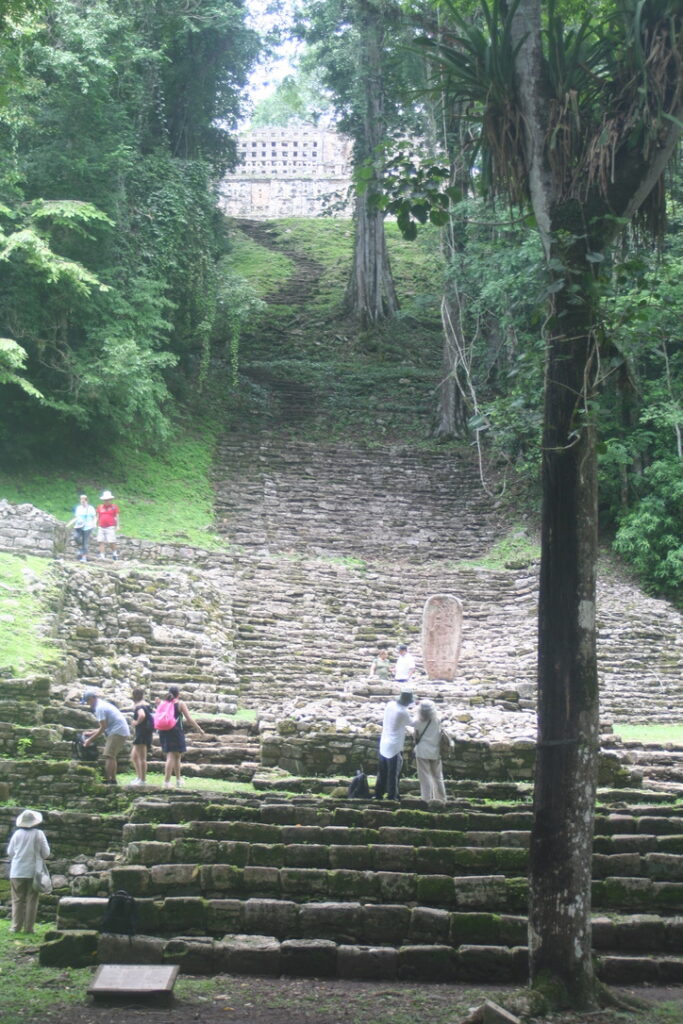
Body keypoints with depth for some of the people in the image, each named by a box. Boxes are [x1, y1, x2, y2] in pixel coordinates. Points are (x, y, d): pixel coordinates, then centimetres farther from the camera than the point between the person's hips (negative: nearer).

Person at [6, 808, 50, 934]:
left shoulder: (17, 834, -2)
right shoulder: (39, 834, -5)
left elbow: (10, 852, 6)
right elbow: (46, 853, -2)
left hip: (17, 872, 1)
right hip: (34, 871, -1)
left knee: (17, 900, 6)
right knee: (31, 900, 4)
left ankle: (16, 926, 3)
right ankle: (28, 927, 3)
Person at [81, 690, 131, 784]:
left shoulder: (99, 707, -11)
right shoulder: (104, 704, 21)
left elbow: (103, 727, -14)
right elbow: (105, 726, 23)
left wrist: (90, 739, -9)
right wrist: (92, 733, 23)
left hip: (117, 732, -10)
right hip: (124, 731, 10)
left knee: (108, 755, -12)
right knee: (112, 756, 15)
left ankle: (107, 780, -17)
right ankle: (113, 780, 17)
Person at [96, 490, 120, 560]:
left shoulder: (114, 507, 4)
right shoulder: (100, 507, 13)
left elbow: (116, 517, 4)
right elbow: (98, 517, 17)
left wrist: (117, 526, -1)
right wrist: (97, 525, 11)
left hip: (110, 527, -4)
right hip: (101, 527, 4)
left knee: (111, 542, -9)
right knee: (101, 541, -3)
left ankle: (114, 553, 15)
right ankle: (102, 556, -3)